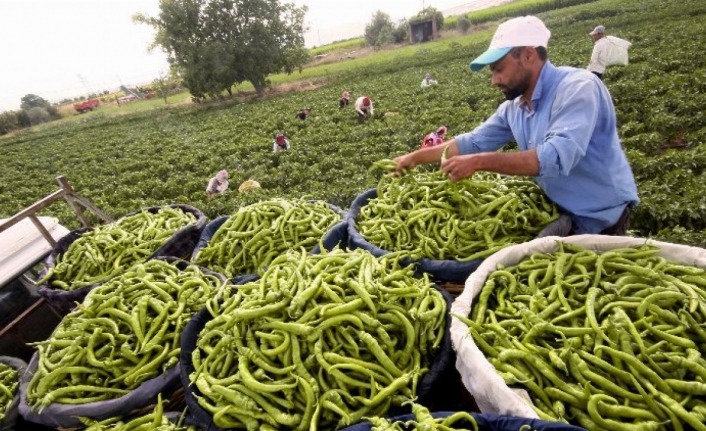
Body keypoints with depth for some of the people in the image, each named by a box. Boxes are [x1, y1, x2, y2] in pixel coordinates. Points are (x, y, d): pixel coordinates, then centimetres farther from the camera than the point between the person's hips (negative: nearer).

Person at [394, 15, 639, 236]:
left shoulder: (577, 87, -21)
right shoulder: (512, 108, 1)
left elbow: (557, 156, -34)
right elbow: (473, 141, 9)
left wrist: (478, 162, -34)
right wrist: (416, 157, 3)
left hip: (601, 220, -6)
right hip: (558, 212, 6)